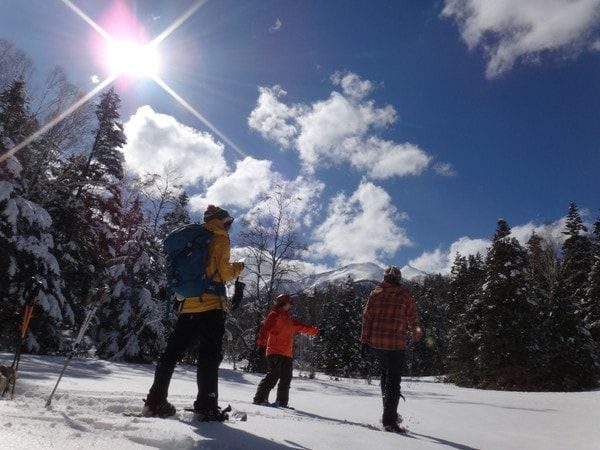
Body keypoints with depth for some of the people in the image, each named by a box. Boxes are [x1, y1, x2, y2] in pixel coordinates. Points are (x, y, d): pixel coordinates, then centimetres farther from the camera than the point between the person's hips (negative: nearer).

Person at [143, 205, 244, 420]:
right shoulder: (220, 240, -1)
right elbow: (223, 273, -8)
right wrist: (237, 268, 10)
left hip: (188, 305, 7)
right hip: (211, 305, -7)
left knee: (173, 351, 9)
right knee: (210, 355, -4)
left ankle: (155, 402, 11)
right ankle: (206, 407, -7)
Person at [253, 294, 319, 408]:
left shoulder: (289, 320, 24)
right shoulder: (274, 315, 0)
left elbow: (301, 327, 36)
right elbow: (265, 329, -12)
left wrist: (313, 330, 40)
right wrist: (261, 343, -25)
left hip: (287, 354, 8)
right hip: (275, 352, -8)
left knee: (286, 378, 8)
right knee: (274, 374, -16)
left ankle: (281, 401, 15)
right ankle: (260, 398, -10)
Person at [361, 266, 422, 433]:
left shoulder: (375, 292, 5)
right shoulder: (405, 295, -2)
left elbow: (366, 316, 1)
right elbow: (413, 319, 5)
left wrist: (364, 339, 4)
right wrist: (415, 332, 26)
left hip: (375, 342, 4)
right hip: (395, 343, -4)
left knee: (386, 374, 22)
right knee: (393, 380, 3)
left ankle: (389, 412, 23)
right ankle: (389, 421, 3)